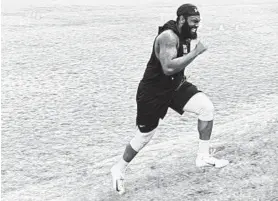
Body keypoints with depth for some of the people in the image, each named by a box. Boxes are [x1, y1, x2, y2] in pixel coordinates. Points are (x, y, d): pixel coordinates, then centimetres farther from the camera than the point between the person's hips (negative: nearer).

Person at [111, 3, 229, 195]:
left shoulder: (184, 35, 2)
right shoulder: (168, 37, -26)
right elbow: (168, 67, -38)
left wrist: (181, 77, 13)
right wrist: (196, 52, -34)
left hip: (175, 86, 8)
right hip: (153, 92, -8)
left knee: (207, 107, -11)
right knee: (145, 136, 5)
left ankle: (203, 157, 1)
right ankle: (119, 169, 30)